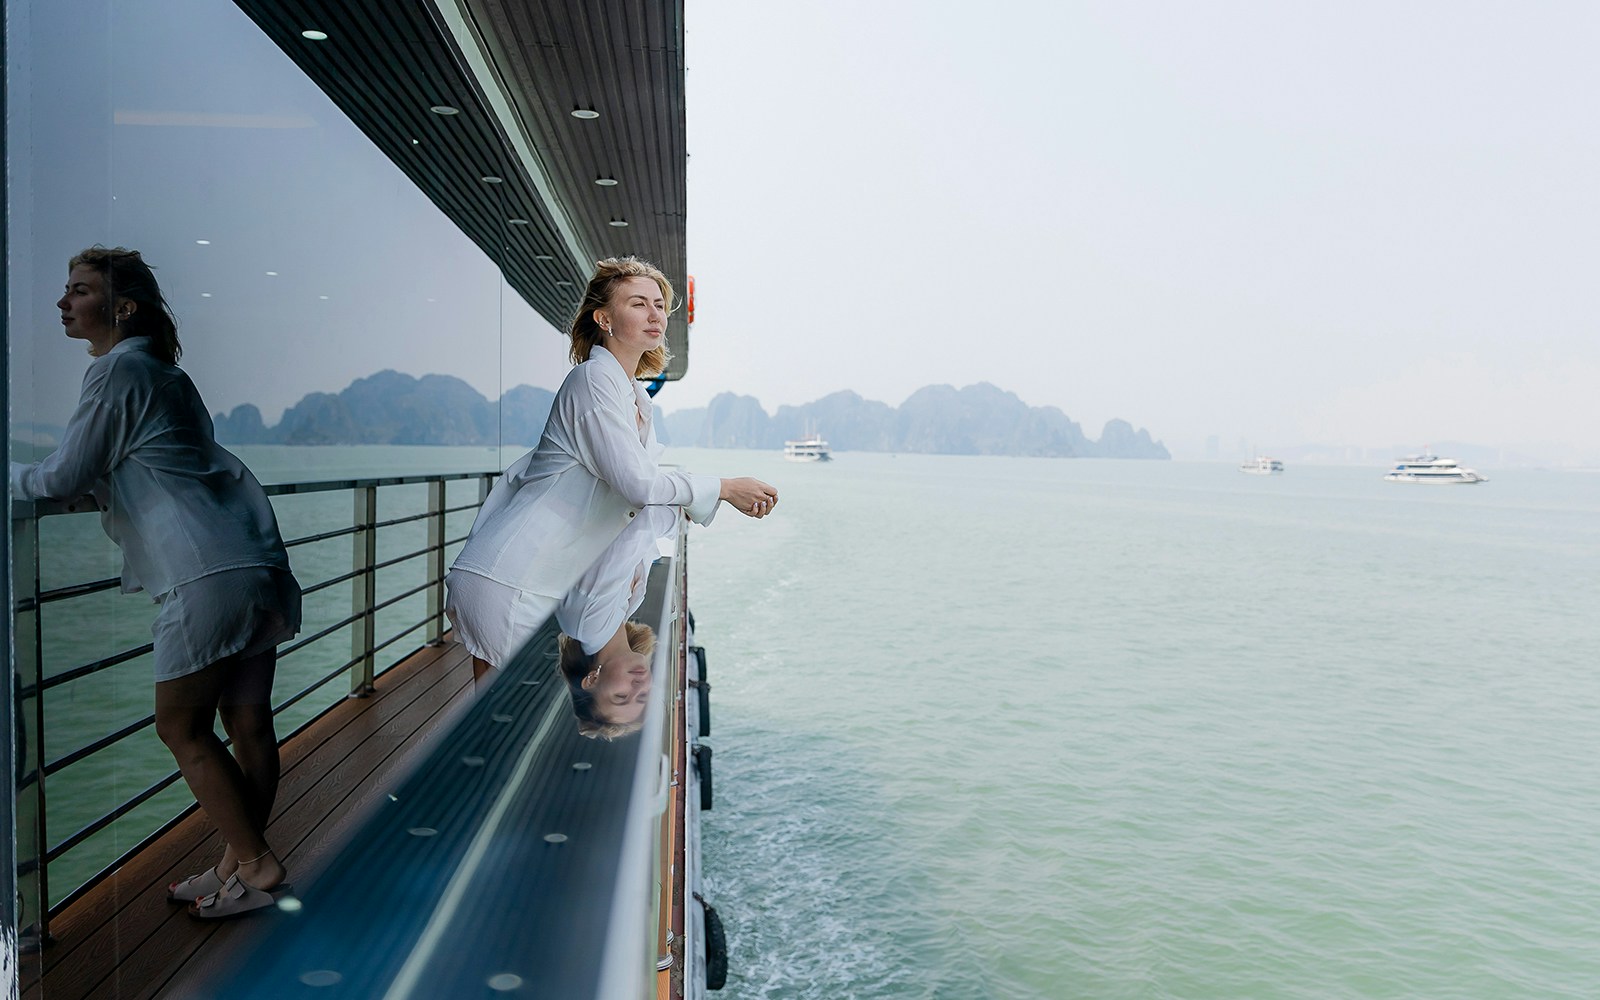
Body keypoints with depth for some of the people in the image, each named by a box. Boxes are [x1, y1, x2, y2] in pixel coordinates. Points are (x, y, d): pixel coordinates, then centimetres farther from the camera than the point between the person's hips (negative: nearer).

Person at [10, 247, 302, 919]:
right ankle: (238, 865, 22)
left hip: (209, 575, -9)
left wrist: (10, 478, 12)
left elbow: (62, 479, -4)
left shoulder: (118, 370, -5)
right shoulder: (161, 370, 23)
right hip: (256, 561, 9)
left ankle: (254, 865, 7)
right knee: (246, 722, 12)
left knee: (181, 726, 3)